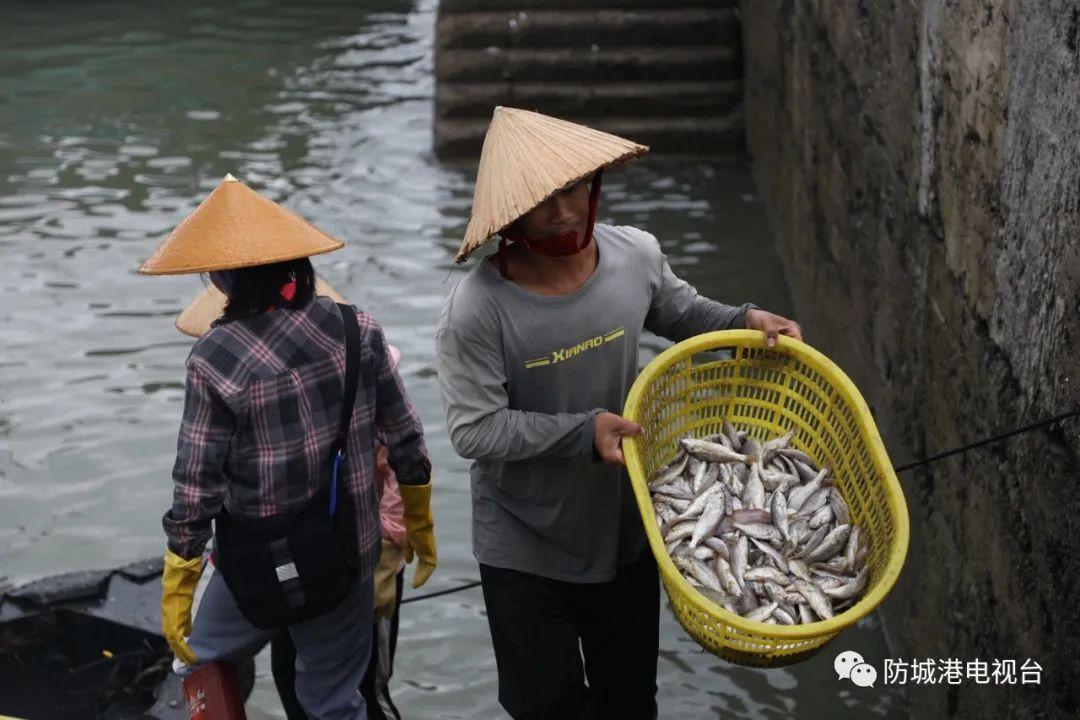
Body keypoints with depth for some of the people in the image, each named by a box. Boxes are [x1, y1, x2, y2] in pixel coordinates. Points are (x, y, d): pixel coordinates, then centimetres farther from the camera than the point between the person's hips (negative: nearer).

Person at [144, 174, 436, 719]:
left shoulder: (215, 358, -20)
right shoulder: (358, 330, -9)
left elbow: (196, 488, -15)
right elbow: (406, 440, 1)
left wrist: (175, 595, -4)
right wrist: (420, 526, 17)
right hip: (349, 552, 4)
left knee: (203, 669, 24)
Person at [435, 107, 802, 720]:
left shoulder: (637, 255, -11)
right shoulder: (479, 309, -26)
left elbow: (680, 312, 10)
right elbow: (475, 431, -23)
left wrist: (744, 321, -7)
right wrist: (582, 432, -31)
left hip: (626, 530, 4)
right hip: (526, 552, -4)